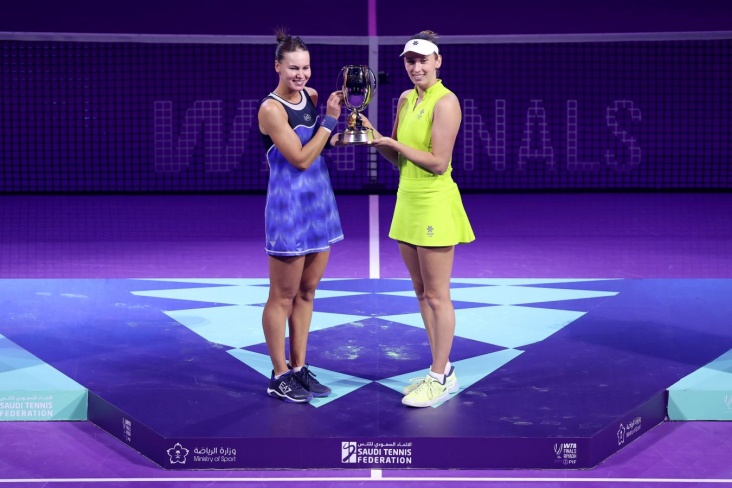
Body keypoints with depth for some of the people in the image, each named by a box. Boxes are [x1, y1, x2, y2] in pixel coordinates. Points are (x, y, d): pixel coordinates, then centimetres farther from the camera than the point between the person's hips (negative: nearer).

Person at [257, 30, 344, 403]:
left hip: (319, 201, 7)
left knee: (306, 292, 13)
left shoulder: (312, 96, 6)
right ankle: (279, 376, 12)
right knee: (283, 296, 3)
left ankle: (299, 368, 23)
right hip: (289, 205, -7)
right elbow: (302, 159, -17)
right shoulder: (271, 109, -14)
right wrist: (329, 119, -16)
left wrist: (342, 109, -2)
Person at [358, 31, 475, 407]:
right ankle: (441, 368, 24)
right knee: (422, 292, 14)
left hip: (434, 205, -8)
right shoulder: (406, 99, 11)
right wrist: (376, 138, -2)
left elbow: (439, 163, -18)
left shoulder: (445, 102, -14)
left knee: (436, 296, -1)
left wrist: (393, 143, -16)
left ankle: (441, 378, 8)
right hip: (408, 202, 9)